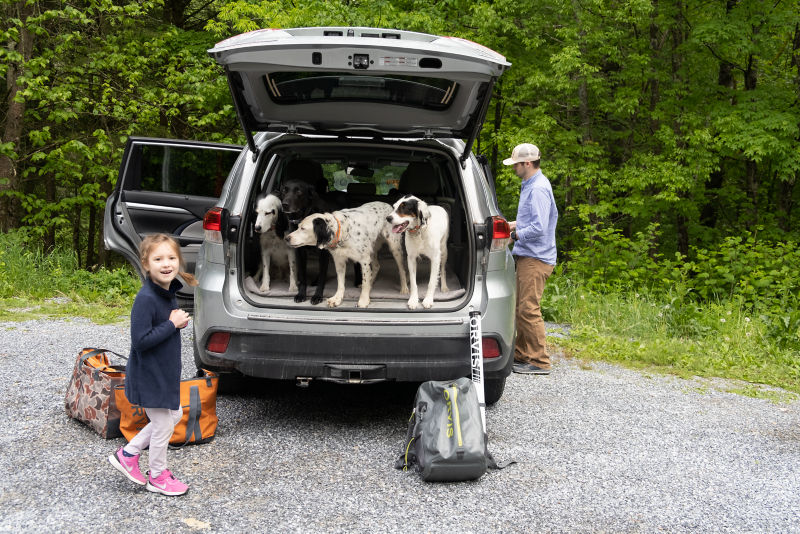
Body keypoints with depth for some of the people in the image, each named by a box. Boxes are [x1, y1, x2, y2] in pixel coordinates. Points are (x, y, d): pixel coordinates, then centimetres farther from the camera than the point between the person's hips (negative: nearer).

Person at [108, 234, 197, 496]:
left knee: (174, 415, 22)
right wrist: (172, 324, -24)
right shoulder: (146, 299, -26)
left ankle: (127, 454, 31)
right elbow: (140, 340, -30)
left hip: (164, 373, 9)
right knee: (163, 426, 6)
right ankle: (157, 477, 27)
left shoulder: (169, 292, 2)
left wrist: (178, 322, -4)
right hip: (149, 377, -9)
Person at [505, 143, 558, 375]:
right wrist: (514, 224, 15)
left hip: (535, 258, -11)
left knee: (529, 309, -8)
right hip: (527, 256, 11)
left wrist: (514, 234, -13)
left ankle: (539, 361, -2)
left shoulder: (538, 189, -17)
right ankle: (522, 354, 23)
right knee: (522, 308, 15)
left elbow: (539, 228, -24)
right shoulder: (531, 185, 16)